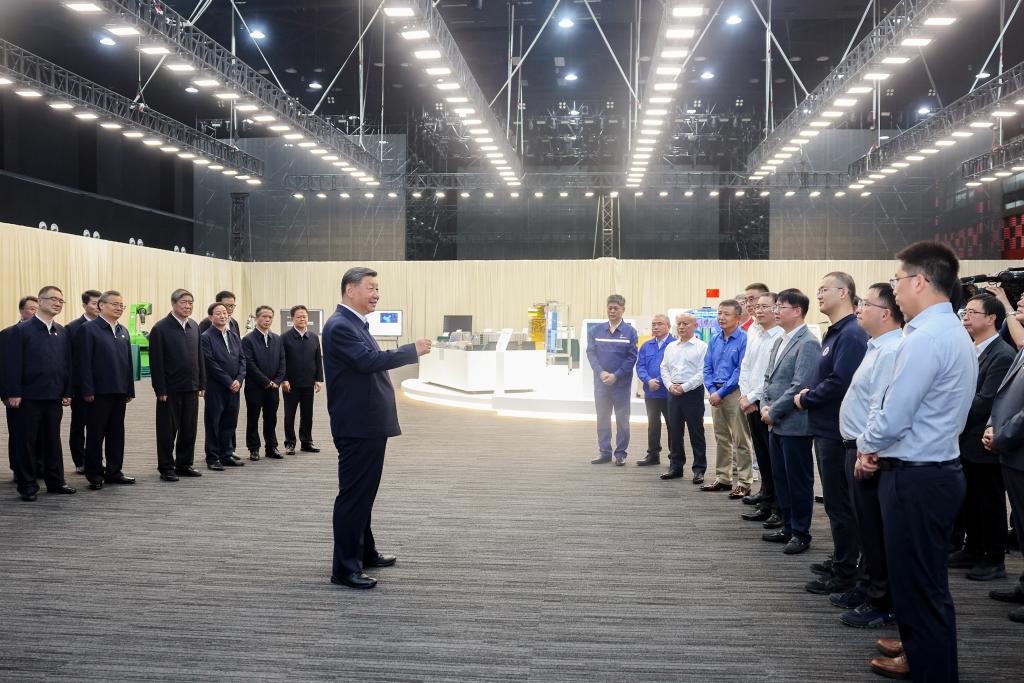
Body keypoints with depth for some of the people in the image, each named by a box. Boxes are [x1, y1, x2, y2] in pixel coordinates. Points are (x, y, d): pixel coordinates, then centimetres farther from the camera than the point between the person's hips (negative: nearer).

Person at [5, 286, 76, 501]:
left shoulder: (61, 332, 10)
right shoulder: (22, 330, -4)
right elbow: (14, 363, -8)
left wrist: (67, 392, 7)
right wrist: (14, 393, -13)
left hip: (54, 396, 5)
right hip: (29, 396, -4)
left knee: (53, 439, 11)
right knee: (27, 441, 3)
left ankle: (55, 481, 20)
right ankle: (27, 486, 11)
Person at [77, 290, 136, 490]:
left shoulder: (123, 331, 14)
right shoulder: (89, 329, -5)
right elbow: (84, 362, -11)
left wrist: (130, 390, 9)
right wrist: (87, 390, -16)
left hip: (119, 392, 6)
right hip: (98, 392, -6)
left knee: (117, 433, 11)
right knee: (95, 434, 3)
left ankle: (113, 471, 19)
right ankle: (95, 474, 11)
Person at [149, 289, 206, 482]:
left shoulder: (194, 326, 9)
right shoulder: (161, 328, -8)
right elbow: (156, 362, -11)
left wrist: (202, 383, 8)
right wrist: (160, 390, -14)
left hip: (191, 388, 6)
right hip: (170, 389, -6)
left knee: (189, 429, 11)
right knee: (167, 430, 4)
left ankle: (184, 464, 22)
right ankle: (166, 468, 13)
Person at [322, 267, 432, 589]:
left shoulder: (356, 324, 15)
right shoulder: (339, 326, -17)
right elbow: (369, 360, -28)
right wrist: (413, 350, -18)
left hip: (370, 424, 10)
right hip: (356, 426, -10)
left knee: (364, 491, 20)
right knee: (353, 494, -5)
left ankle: (364, 551, 33)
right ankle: (345, 567, 2)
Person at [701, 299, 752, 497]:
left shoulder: (744, 340, -10)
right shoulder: (715, 340, 11)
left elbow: (741, 371, -15)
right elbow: (707, 367, 13)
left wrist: (721, 392, -14)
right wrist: (712, 390, -3)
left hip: (734, 392, -7)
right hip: (716, 394, 7)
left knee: (740, 439, -2)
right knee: (721, 438, 14)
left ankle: (744, 482, 3)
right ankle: (722, 478, 22)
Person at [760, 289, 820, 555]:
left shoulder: (808, 343, -14)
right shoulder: (779, 342, 13)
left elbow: (799, 386, -19)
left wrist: (773, 412, -14)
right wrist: (765, 405, 3)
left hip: (794, 425, -8)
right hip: (776, 424, 9)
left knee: (798, 480, 3)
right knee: (781, 478, 15)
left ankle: (801, 533, 14)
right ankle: (788, 527, 27)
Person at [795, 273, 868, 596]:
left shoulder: (851, 335, -17)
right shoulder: (834, 333, 15)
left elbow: (840, 383, -25)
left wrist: (806, 399, -12)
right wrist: (808, 391, 4)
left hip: (838, 432, -10)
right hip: (827, 428, 10)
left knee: (840, 504, -1)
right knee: (836, 501, 18)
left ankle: (844, 574, 9)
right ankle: (842, 560, 30)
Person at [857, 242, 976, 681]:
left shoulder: (926, 337, -21)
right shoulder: (954, 332, 12)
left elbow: (893, 418, -23)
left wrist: (865, 445, -3)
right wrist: (877, 449, 7)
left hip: (915, 478, -10)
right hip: (937, 469, 10)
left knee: (919, 584, 2)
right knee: (925, 579, 23)